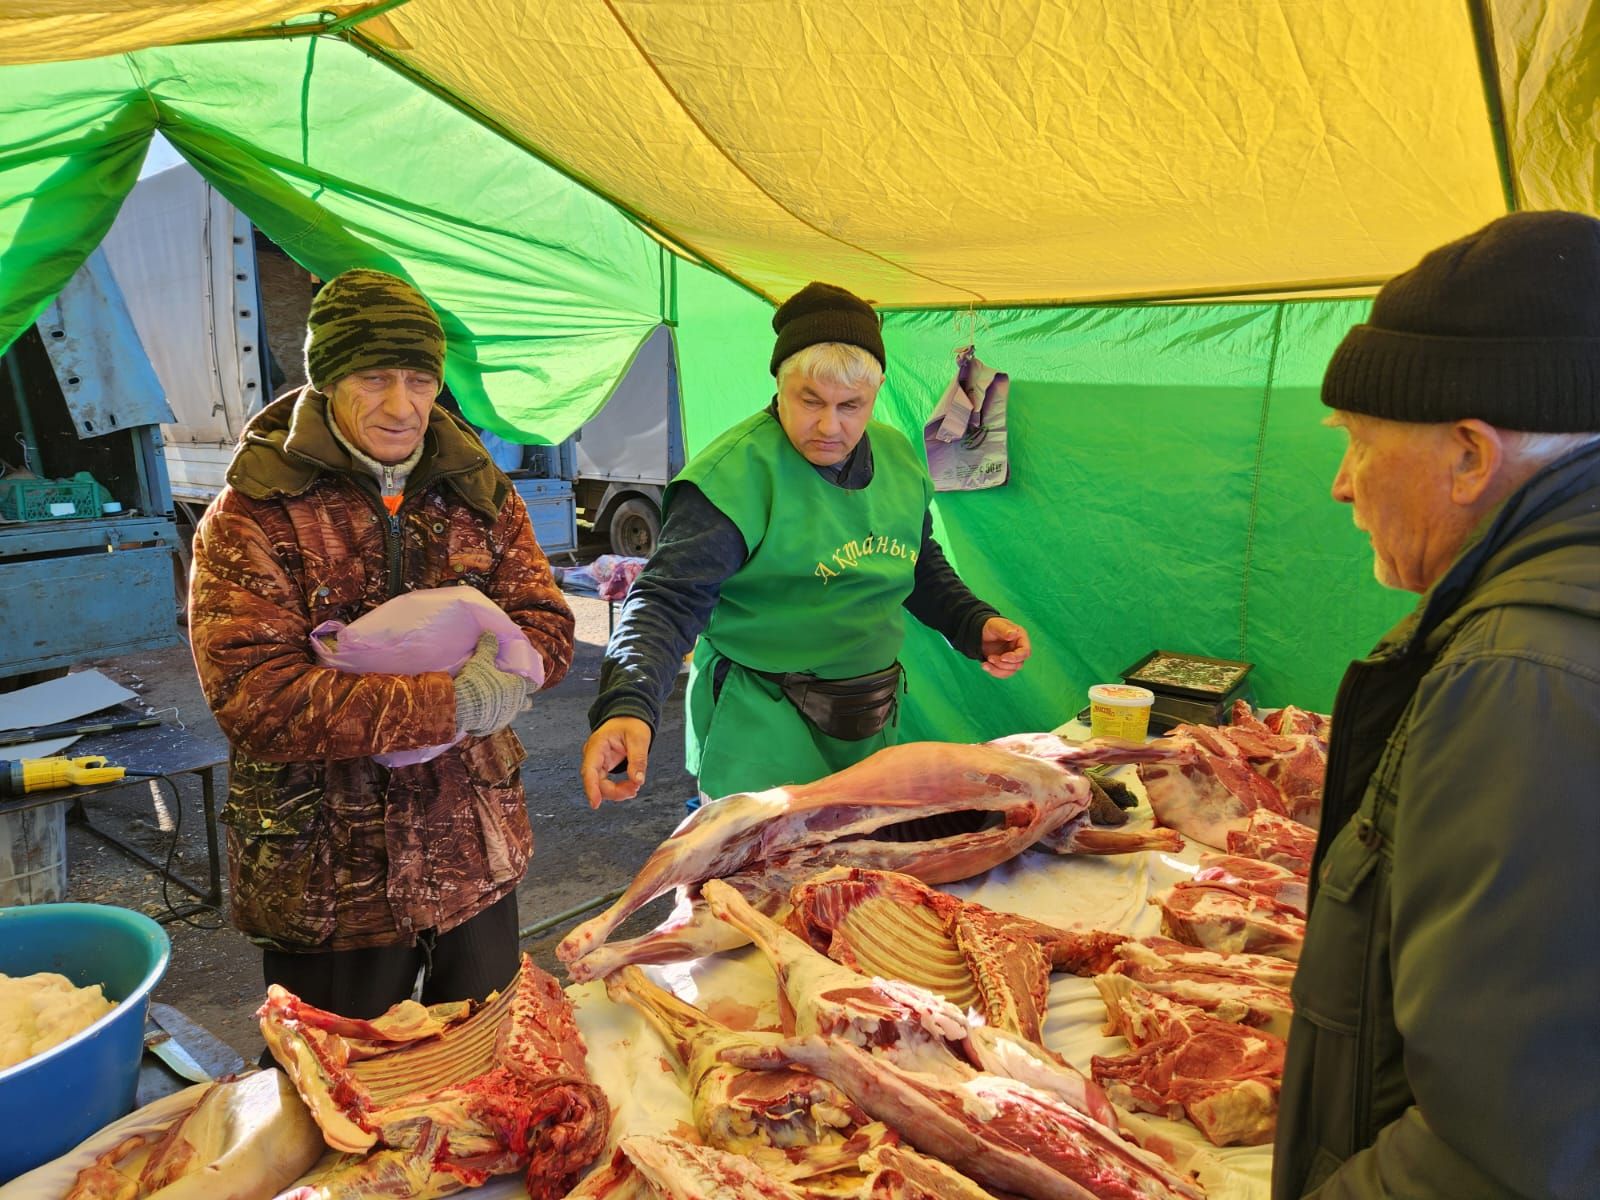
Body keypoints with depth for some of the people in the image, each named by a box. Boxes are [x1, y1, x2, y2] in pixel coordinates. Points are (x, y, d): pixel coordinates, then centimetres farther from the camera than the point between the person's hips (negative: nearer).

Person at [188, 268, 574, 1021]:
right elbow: (254, 696, -21)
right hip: (328, 879, -4)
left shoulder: (477, 494, 4)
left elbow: (547, 626, 1)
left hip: (477, 857, 4)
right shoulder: (251, 517, -11)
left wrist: (497, 665, -22)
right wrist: (449, 704, -26)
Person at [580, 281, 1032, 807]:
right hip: (760, 733, -7)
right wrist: (628, 705, -41)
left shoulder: (897, 455, 2)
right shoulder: (735, 472, -21)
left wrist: (975, 624, 4)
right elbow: (669, 599, -26)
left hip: (870, 727, 7)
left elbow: (921, 566, 18)